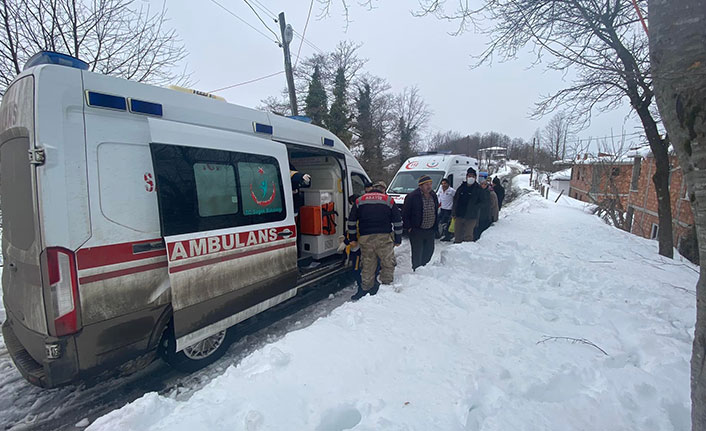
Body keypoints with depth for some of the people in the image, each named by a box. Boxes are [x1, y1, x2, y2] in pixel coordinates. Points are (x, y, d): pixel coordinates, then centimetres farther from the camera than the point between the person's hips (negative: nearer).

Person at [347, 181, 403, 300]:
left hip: (365, 238, 3)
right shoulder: (389, 201, 9)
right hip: (384, 237, -2)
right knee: (388, 264, 9)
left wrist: (353, 239, 16)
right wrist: (398, 240, 13)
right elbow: (398, 222, 8)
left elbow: (351, 221, 12)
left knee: (367, 265, 11)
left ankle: (366, 289, 17)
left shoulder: (359, 200, 14)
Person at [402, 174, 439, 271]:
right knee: (417, 252, 2)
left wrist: (435, 226, 14)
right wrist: (408, 227, -10)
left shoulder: (433, 196, 8)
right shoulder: (412, 197, -12)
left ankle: (423, 267, 34)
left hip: (430, 231, 6)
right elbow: (405, 214, -8)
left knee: (429, 251, 15)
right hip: (416, 231, -6)